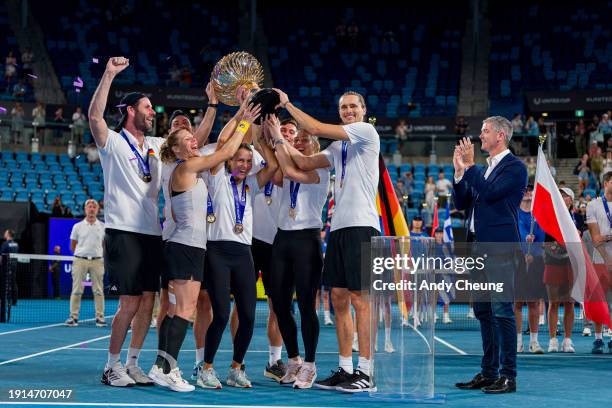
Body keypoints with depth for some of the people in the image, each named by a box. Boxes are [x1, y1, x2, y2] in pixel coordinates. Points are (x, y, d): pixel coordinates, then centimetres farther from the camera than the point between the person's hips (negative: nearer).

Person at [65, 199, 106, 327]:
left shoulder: (103, 227, 6)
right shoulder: (78, 226, 5)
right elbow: (72, 246, 11)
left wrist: (99, 254, 5)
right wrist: (81, 253, 7)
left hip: (97, 261, 1)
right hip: (80, 260, 0)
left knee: (98, 290, 0)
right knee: (76, 290, -2)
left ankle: (100, 317, 4)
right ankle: (73, 317, 0)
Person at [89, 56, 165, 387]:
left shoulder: (156, 146, 16)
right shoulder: (113, 142, -1)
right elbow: (94, 116, -20)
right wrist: (109, 75, -24)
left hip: (153, 235, 6)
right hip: (123, 233, -6)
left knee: (147, 302, 5)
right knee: (129, 304, -9)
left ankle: (132, 363, 16)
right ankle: (112, 366, 4)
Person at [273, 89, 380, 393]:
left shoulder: (367, 132, -4)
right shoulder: (338, 147, 20)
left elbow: (316, 129, -9)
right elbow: (305, 163, 20)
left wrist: (287, 103, 1)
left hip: (362, 225, -8)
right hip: (339, 227, 8)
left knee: (360, 299, -8)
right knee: (339, 298, 8)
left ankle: (365, 373, -5)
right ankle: (345, 368, 14)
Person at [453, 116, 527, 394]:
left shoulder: (515, 167, -6)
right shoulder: (483, 169, 20)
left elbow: (489, 192, -19)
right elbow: (462, 203, 17)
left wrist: (470, 166, -10)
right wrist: (460, 171, 6)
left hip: (499, 247, -9)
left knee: (502, 311, -9)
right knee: (483, 312, 11)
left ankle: (508, 376, -6)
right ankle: (488, 373, 17)